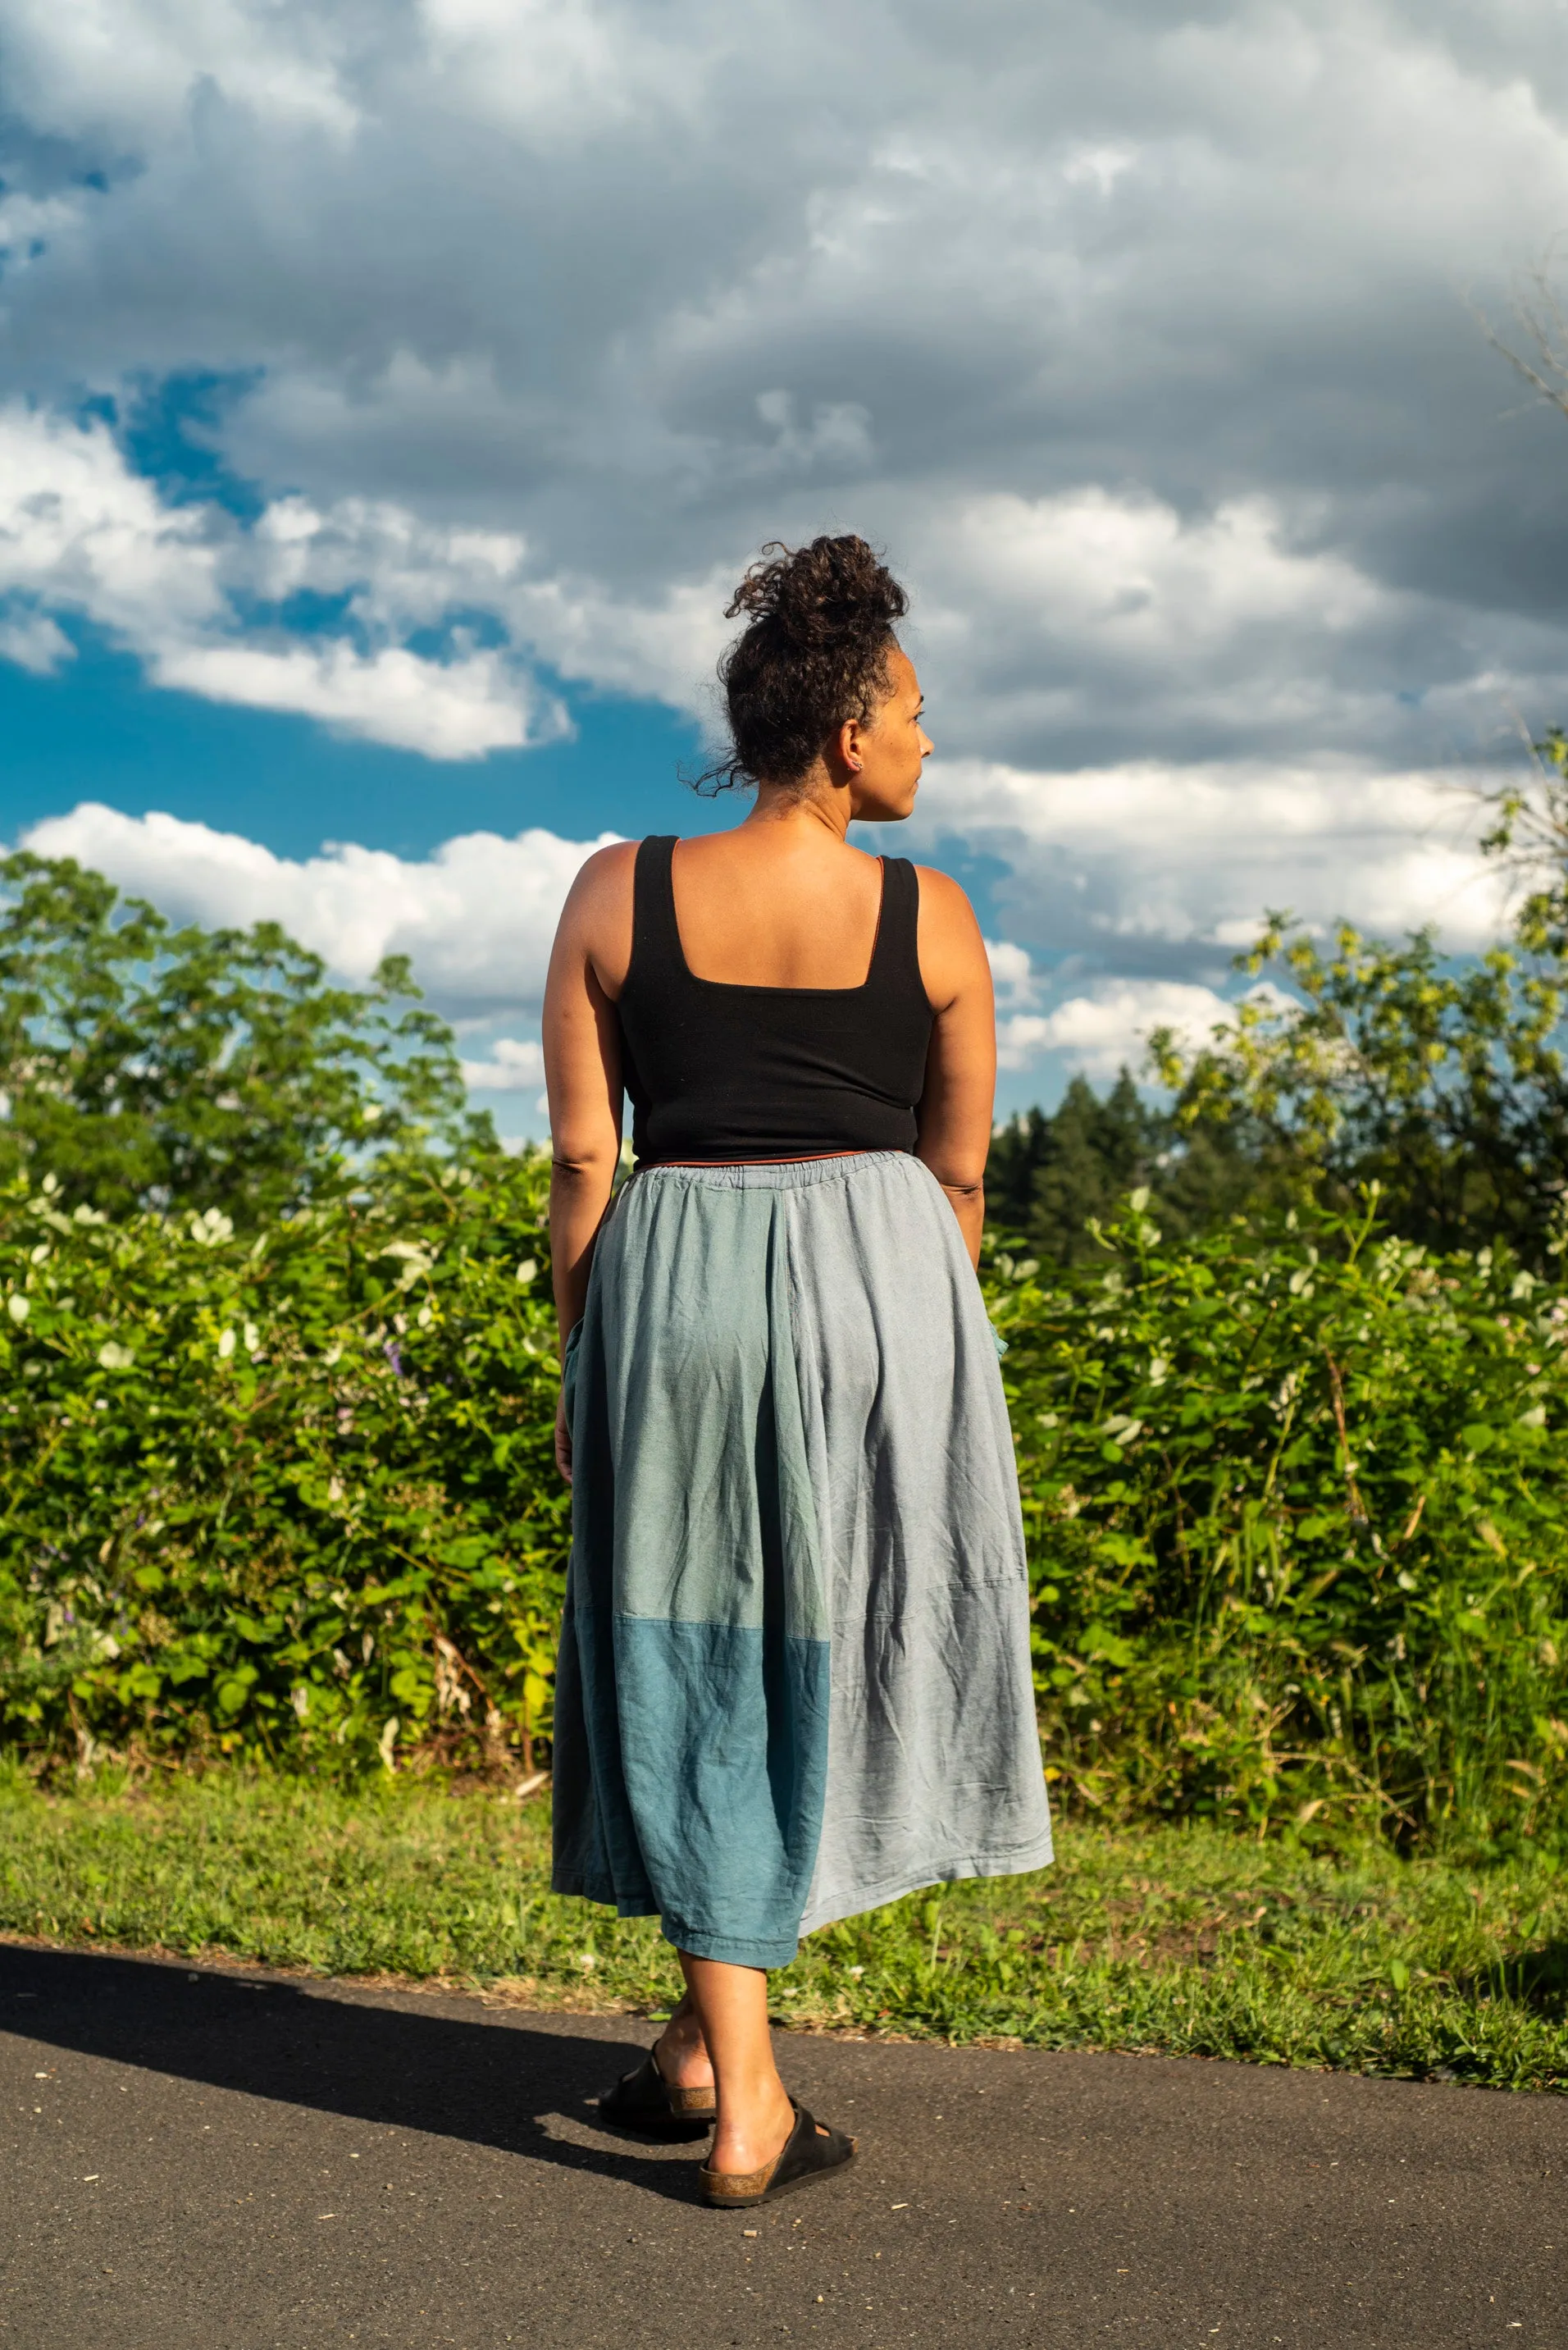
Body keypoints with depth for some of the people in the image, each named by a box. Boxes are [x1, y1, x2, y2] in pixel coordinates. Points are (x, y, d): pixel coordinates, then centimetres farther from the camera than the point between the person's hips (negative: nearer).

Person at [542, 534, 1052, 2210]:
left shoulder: (616, 892, -1)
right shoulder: (929, 916, -2)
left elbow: (582, 1152, -1)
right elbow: (957, 1172, 4)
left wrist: (579, 1356, 7)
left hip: (673, 1286, 1)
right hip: (878, 1281, -1)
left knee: (706, 1667, 8)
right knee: (832, 1650, 15)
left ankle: (739, 2096, 9)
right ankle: (711, 2038, 22)